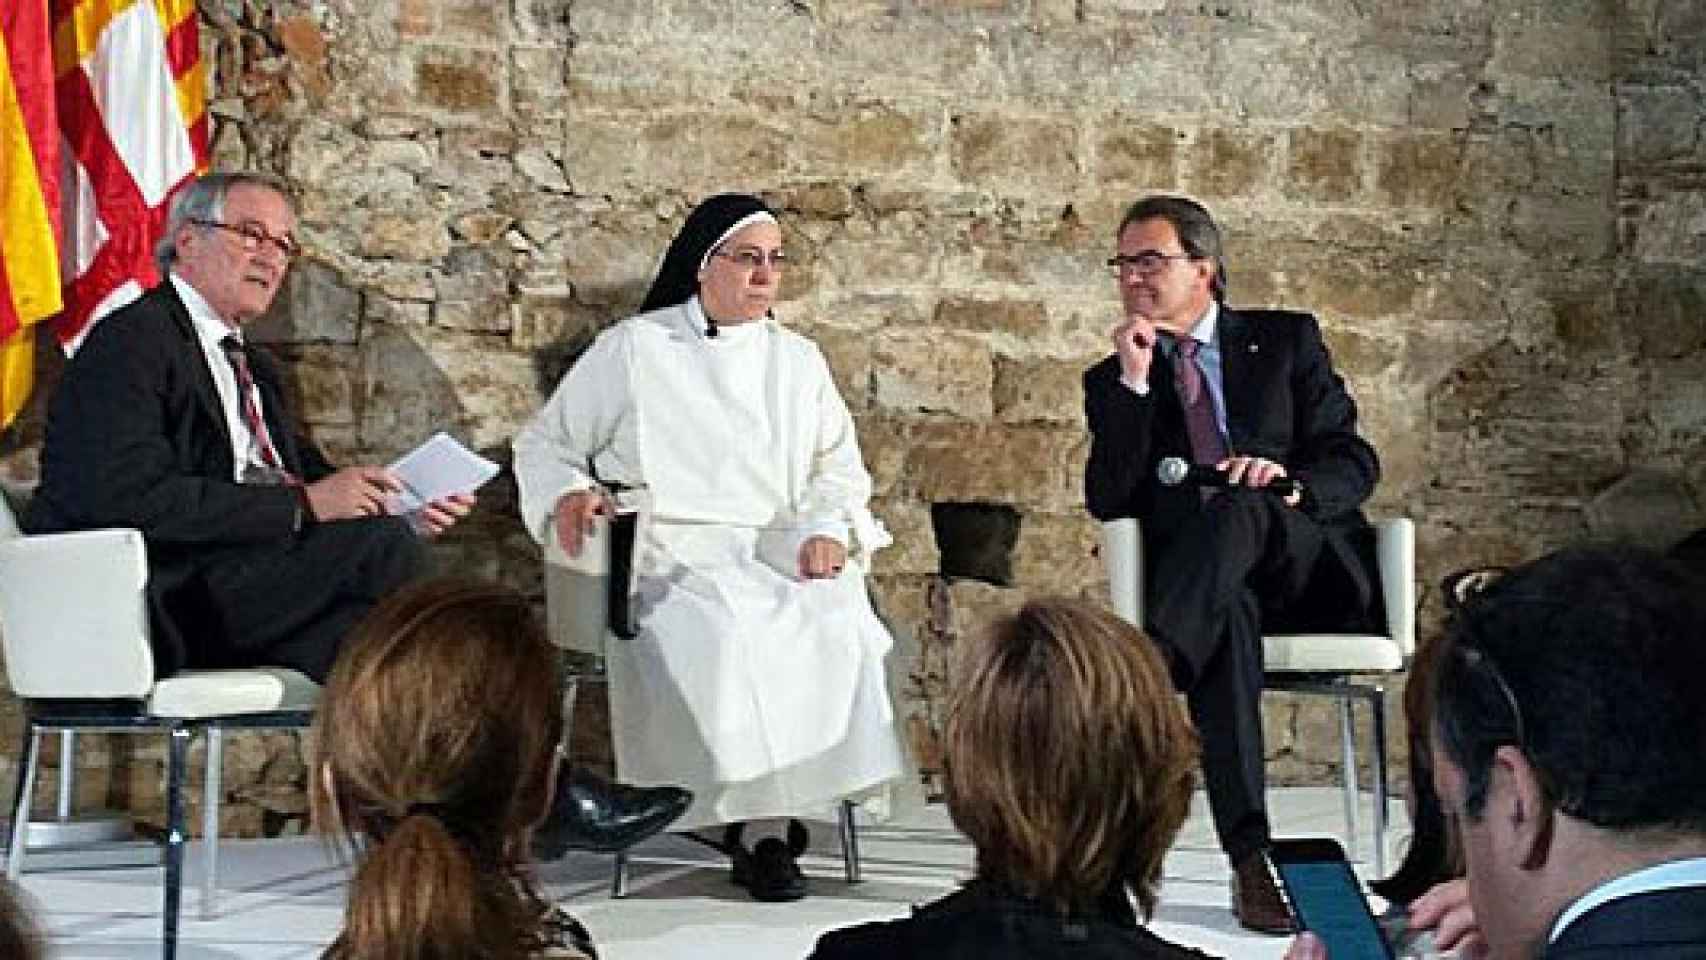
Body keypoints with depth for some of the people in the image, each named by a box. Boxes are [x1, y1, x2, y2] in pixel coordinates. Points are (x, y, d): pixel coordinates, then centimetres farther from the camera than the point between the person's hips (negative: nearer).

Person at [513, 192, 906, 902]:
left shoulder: (799, 361, 20)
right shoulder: (632, 350, 10)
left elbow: (840, 467, 20)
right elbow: (544, 442, 14)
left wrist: (828, 530, -2)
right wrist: (568, 494, -8)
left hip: (775, 558, 3)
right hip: (666, 561, -3)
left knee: (836, 626, -30)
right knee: (723, 637, -36)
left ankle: (762, 821, -25)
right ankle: (760, 822, -25)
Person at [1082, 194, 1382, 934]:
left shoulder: (1285, 341, 13)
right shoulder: (1111, 381, 15)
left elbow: (1354, 462, 4)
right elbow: (1108, 503, 0)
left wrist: (1290, 484, -18)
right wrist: (1133, 382, -7)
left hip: (1310, 566, 0)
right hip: (1210, 588, 0)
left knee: (1235, 507, -34)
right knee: (1227, 614, -37)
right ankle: (1251, 860, -44)